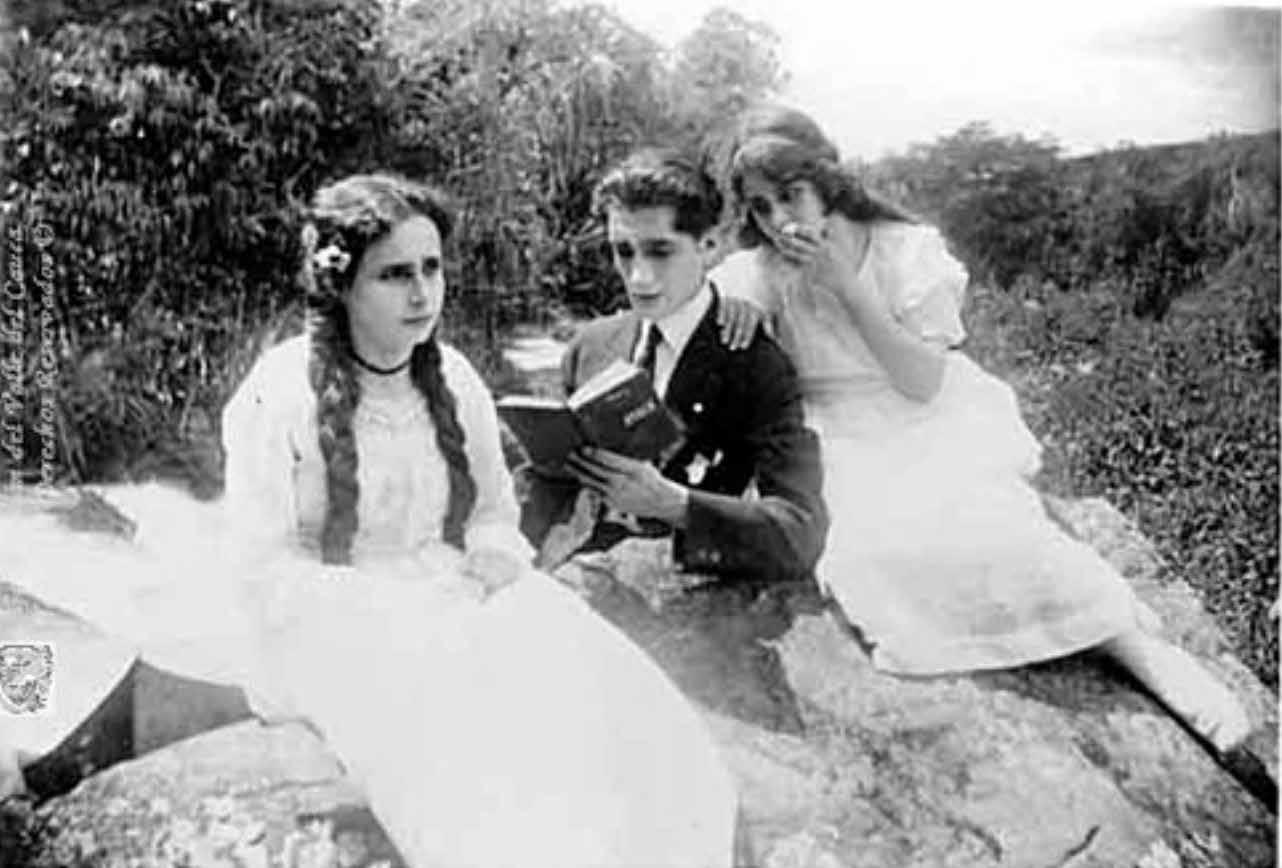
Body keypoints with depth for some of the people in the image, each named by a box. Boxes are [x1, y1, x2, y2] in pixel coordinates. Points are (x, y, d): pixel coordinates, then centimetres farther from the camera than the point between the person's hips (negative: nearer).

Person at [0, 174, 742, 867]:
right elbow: (261, 571, -10)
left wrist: (491, 563, -9)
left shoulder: (454, 380, 5)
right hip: (335, 631, -4)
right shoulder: (281, 396, -10)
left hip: (456, 610, 5)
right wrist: (391, 608, -19)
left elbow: (496, 512, 13)